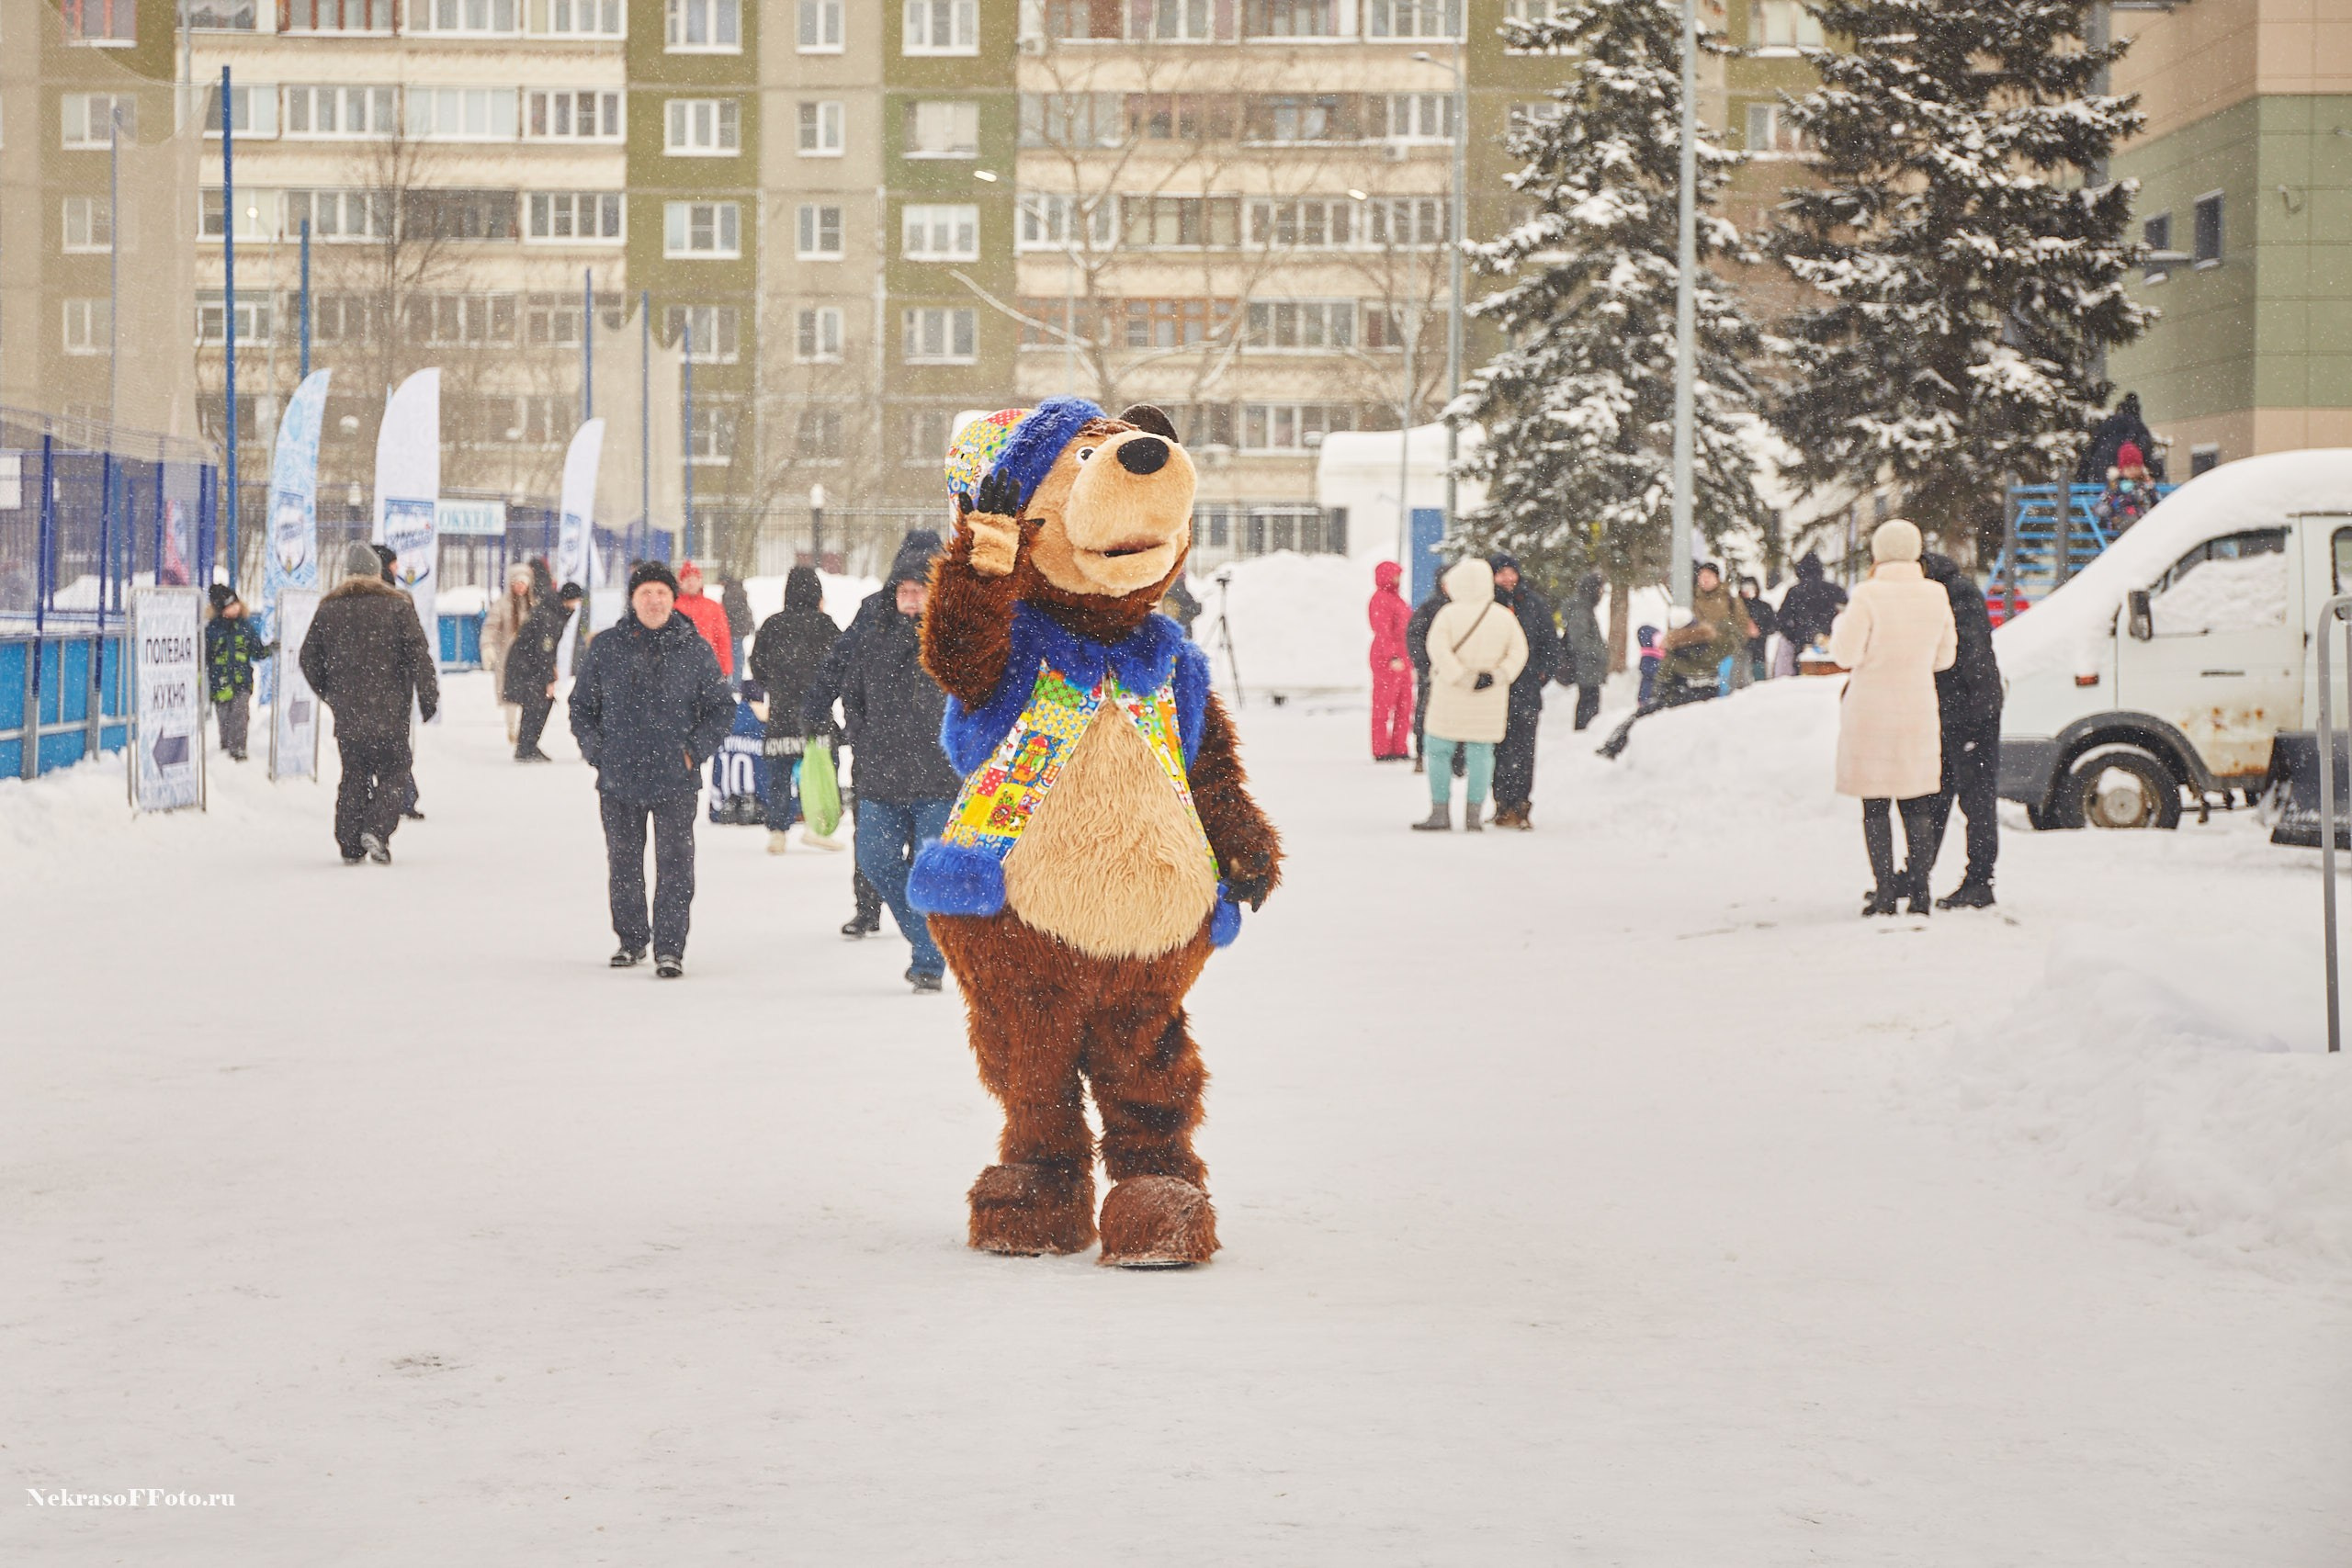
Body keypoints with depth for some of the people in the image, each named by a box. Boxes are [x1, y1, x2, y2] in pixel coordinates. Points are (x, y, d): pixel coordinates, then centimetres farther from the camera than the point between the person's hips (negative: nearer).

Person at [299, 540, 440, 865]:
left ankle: (350, 844, 8)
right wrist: (428, 699, -1)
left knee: (353, 775, 11)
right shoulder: (397, 606, -2)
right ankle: (377, 829, -16)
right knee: (393, 771, 4)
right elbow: (418, 655, -6)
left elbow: (309, 659, 11)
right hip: (389, 710, -3)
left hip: (347, 713, 3)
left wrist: (328, 693, 25)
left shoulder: (328, 609, 6)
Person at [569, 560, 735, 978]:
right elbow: (581, 706, 13)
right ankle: (630, 939, 26)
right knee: (623, 864, 11)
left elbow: (722, 708, 7)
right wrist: (597, 751, 1)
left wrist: (695, 752, -3)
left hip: (676, 781, -2)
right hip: (618, 780, 2)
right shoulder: (606, 648, 4)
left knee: (674, 866, -6)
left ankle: (669, 947, -4)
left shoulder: (694, 650, 1)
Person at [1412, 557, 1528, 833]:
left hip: (1451, 696, -3)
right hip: (1489, 703, 3)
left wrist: (1462, 678, -16)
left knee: (1439, 751, 7)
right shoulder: (1504, 616, 2)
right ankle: (1473, 815, 5)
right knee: (1481, 753, 9)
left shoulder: (1448, 614, -9)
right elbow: (1518, 651, -1)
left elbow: (1438, 649, -19)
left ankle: (1440, 814, 3)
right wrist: (1497, 676, -7)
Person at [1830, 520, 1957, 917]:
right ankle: (1919, 891, 9)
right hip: (1918, 710, 4)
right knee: (1917, 806, 11)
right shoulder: (1936, 597, 1)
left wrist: (1841, 623, 7)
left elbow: (1846, 655, -11)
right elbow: (1944, 656, 10)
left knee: (1875, 808, 2)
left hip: (1871, 713, -4)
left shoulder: (1868, 597, -14)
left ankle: (1885, 894, -1)